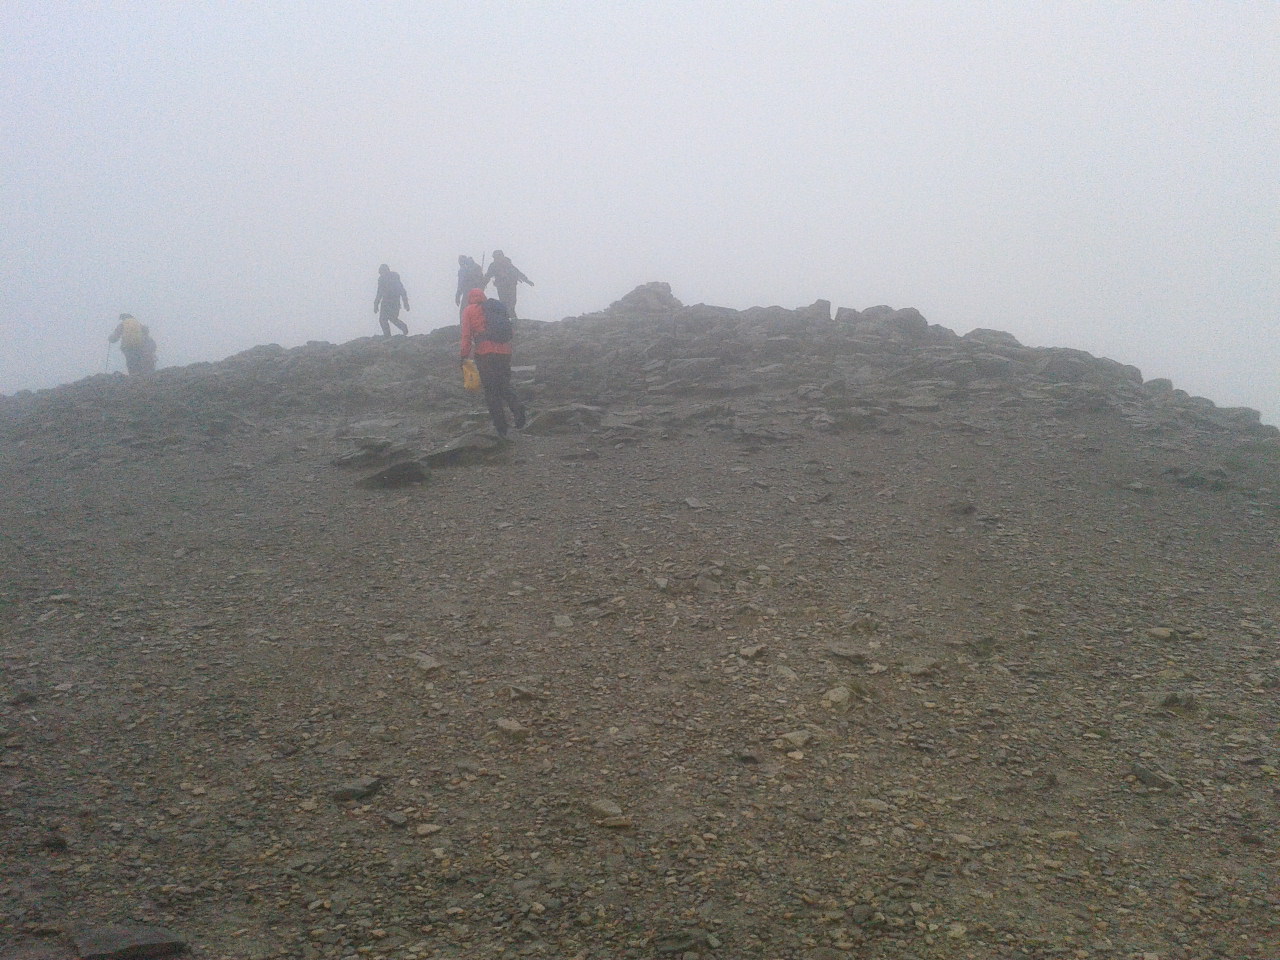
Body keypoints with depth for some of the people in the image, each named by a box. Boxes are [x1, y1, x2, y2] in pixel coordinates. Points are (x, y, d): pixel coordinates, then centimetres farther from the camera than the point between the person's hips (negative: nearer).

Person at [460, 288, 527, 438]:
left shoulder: (469, 311, 9)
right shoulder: (498, 307, 20)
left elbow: (466, 335, 1)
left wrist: (464, 356, 3)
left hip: (485, 353, -4)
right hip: (505, 351, 4)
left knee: (491, 390, 4)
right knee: (505, 385, 16)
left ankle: (501, 428, 1)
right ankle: (517, 406, -14)